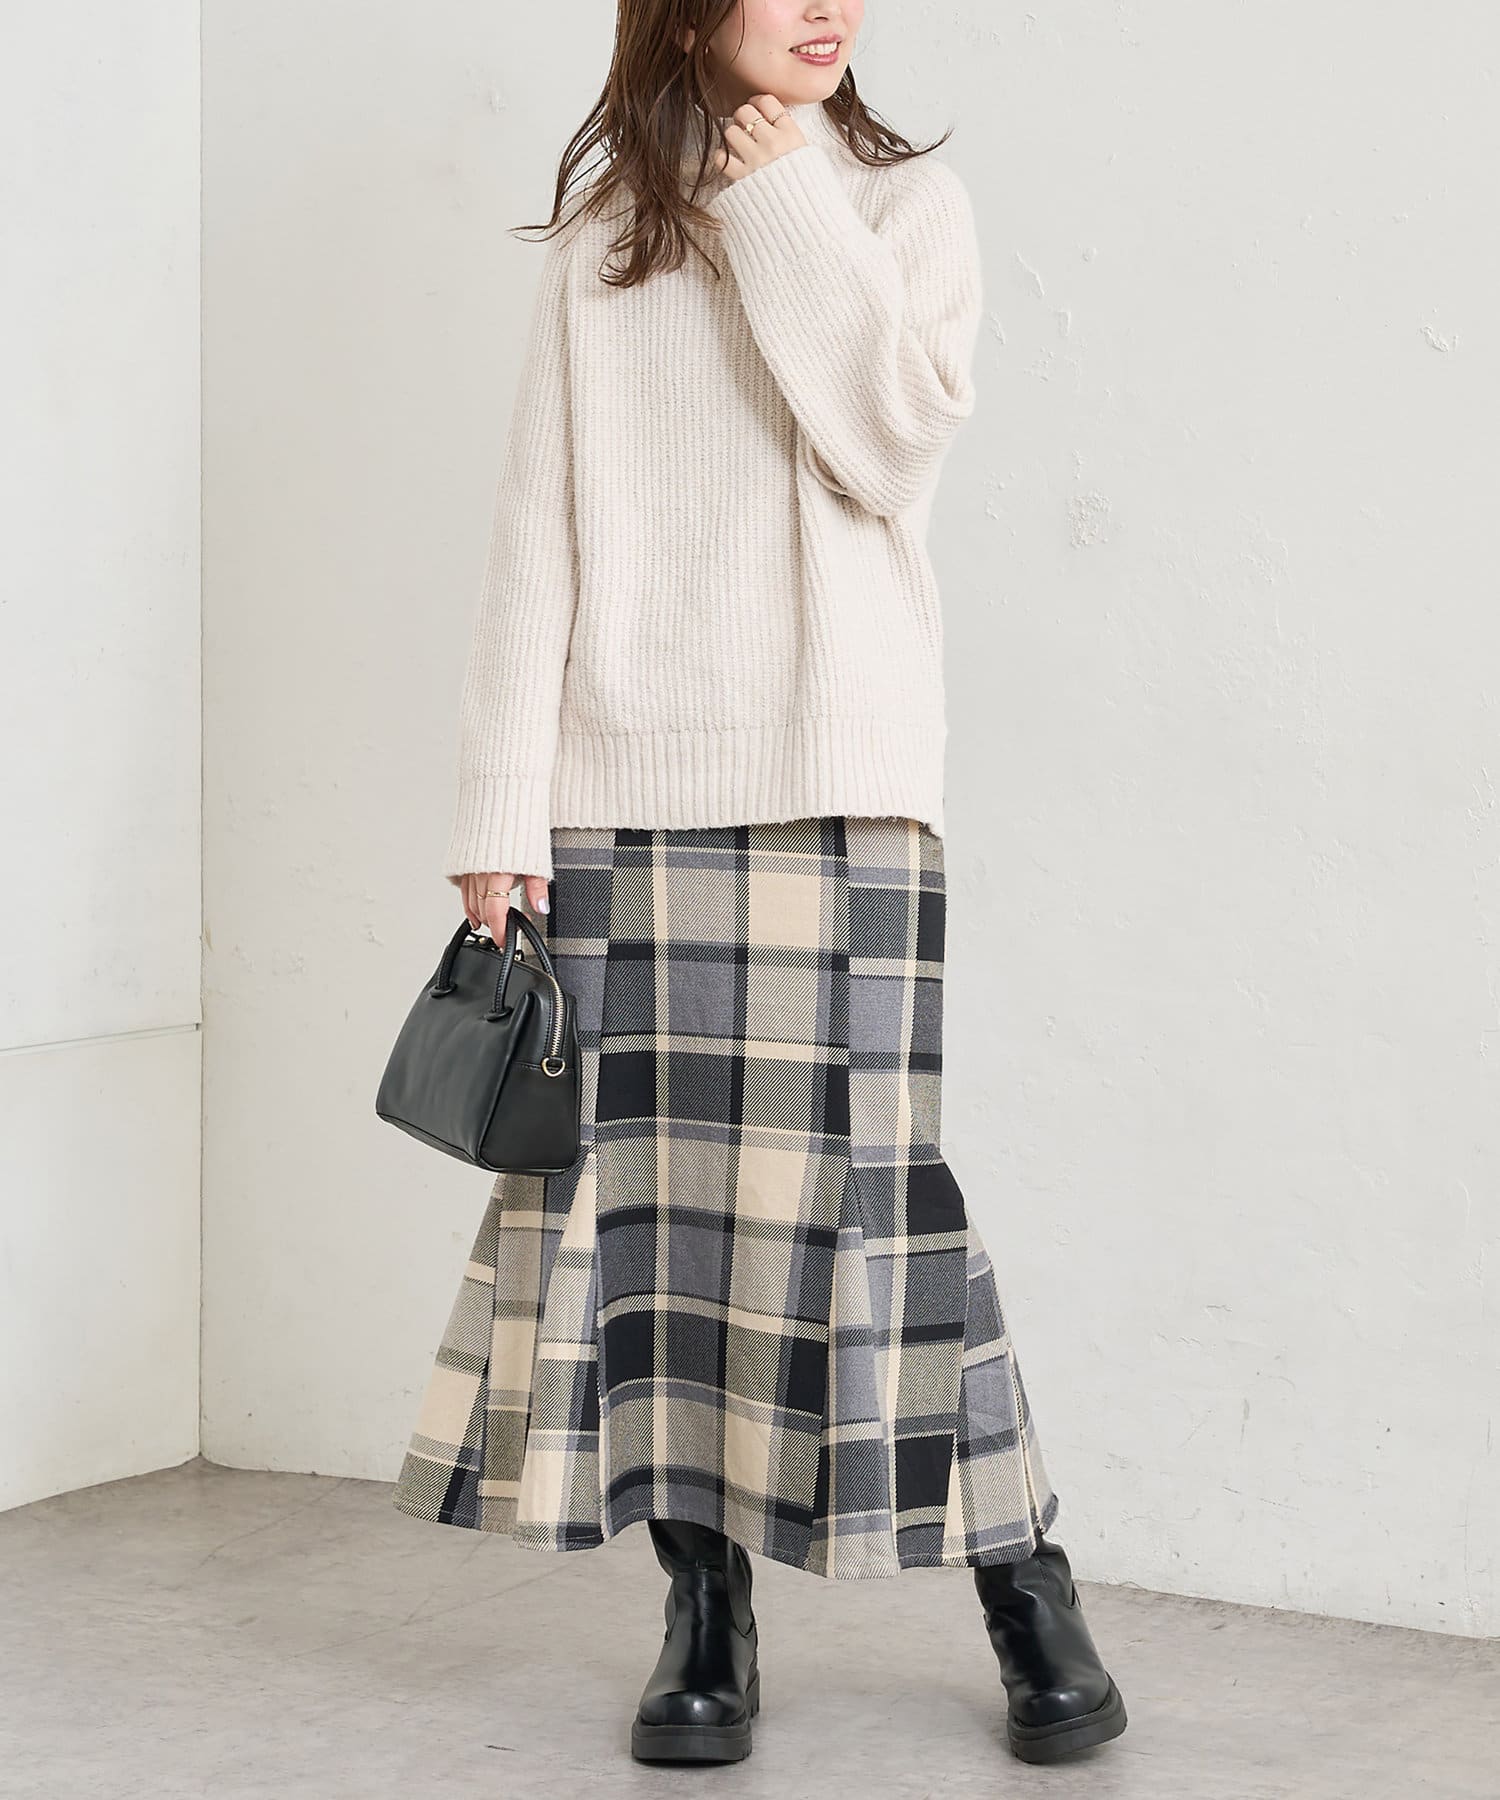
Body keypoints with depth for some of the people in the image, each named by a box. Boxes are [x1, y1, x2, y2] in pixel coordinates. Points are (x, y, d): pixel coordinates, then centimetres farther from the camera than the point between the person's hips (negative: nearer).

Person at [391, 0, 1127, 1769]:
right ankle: (707, 1611, 11)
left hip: (834, 777, -2)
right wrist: (500, 813, 2)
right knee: (652, 1178, 0)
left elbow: (893, 431, -11)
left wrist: (778, 192, -5)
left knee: (858, 1172, -7)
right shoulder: (602, 244, 13)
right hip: (626, 783, 2)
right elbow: (540, 535, 8)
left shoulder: (904, 200, 8)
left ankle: (1026, 1586, 6)